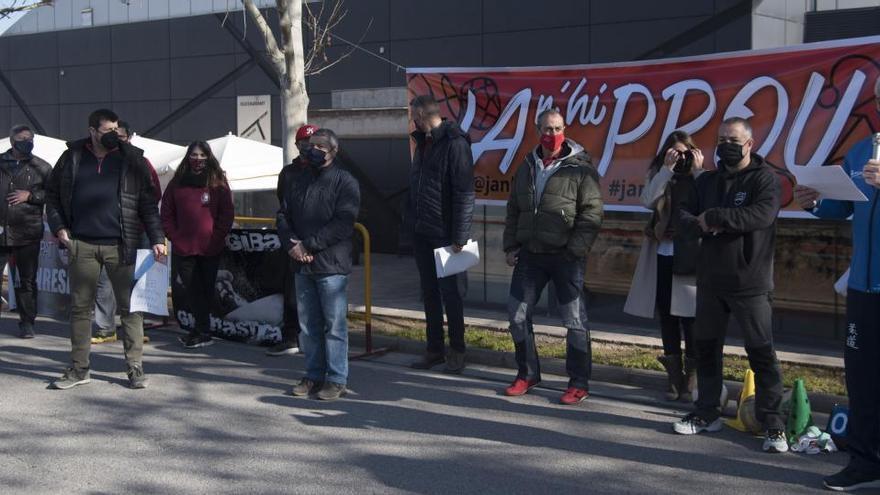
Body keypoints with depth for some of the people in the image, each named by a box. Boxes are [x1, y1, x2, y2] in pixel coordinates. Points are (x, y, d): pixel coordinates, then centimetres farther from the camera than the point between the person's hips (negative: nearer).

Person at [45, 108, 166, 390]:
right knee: (80, 307, 7)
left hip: (121, 246, -2)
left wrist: (157, 239, -6)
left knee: (130, 307, 0)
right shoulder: (72, 157, 8)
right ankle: (79, 369, 17)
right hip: (82, 245, 2)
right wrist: (58, 226, 2)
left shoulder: (132, 159, 3)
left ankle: (135, 368, 6)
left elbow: (147, 203, 2)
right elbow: (52, 194, 16)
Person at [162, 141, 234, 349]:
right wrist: (174, 237, 1)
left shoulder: (218, 183, 3)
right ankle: (204, 332, 6)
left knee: (206, 289, 4)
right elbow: (166, 213, 11)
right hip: (183, 248, 1)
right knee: (192, 290, -1)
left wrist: (217, 237, -5)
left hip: (211, 248, -1)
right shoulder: (177, 183, 8)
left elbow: (227, 214, 3)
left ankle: (200, 330, 14)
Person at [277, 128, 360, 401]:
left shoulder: (345, 182, -5)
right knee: (308, 324, 12)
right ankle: (314, 376, 22)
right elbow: (283, 215, 15)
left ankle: (337, 380, 4)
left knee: (334, 324, -3)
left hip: (331, 266, -7)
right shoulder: (299, 181, 16)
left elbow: (343, 223, -15)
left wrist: (308, 244, -17)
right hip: (302, 265, 7)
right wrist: (291, 244, -5)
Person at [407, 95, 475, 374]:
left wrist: (459, 236, -19)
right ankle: (434, 349, 21)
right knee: (429, 293, 12)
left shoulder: (455, 144, -13)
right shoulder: (423, 143, 14)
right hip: (422, 233, 8)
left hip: (445, 234, -8)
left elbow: (464, 193, -17)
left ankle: (456, 351, 14)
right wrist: (412, 221, 12)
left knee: (451, 293, 2)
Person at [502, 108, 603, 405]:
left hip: (565, 257, -5)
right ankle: (528, 374, 24)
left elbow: (592, 214, -10)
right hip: (529, 255, 5)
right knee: (517, 315, 8)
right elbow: (514, 210, 17)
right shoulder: (527, 167, 11)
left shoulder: (581, 168, -6)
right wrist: (510, 246, 9)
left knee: (575, 320, 0)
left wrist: (575, 251, -16)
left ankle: (579, 383, 12)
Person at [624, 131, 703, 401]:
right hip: (662, 256, 3)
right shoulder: (658, 175, 9)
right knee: (666, 316, 8)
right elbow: (648, 201, -10)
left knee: (688, 317, -4)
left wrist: (698, 171, -14)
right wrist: (666, 169, -13)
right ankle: (674, 374, 19)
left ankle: (690, 379, 4)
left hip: (690, 257, -3)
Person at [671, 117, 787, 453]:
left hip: (751, 283, -6)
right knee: (706, 347, 13)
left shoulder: (765, 179, -5)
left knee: (761, 353, -3)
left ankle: (774, 425, 5)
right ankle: (708, 413, 27)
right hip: (710, 280, 6)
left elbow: (762, 214, -24)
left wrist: (713, 217, -20)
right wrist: (701, 226, -17)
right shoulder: (708, 181, 12)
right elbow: (684, 217, 6)